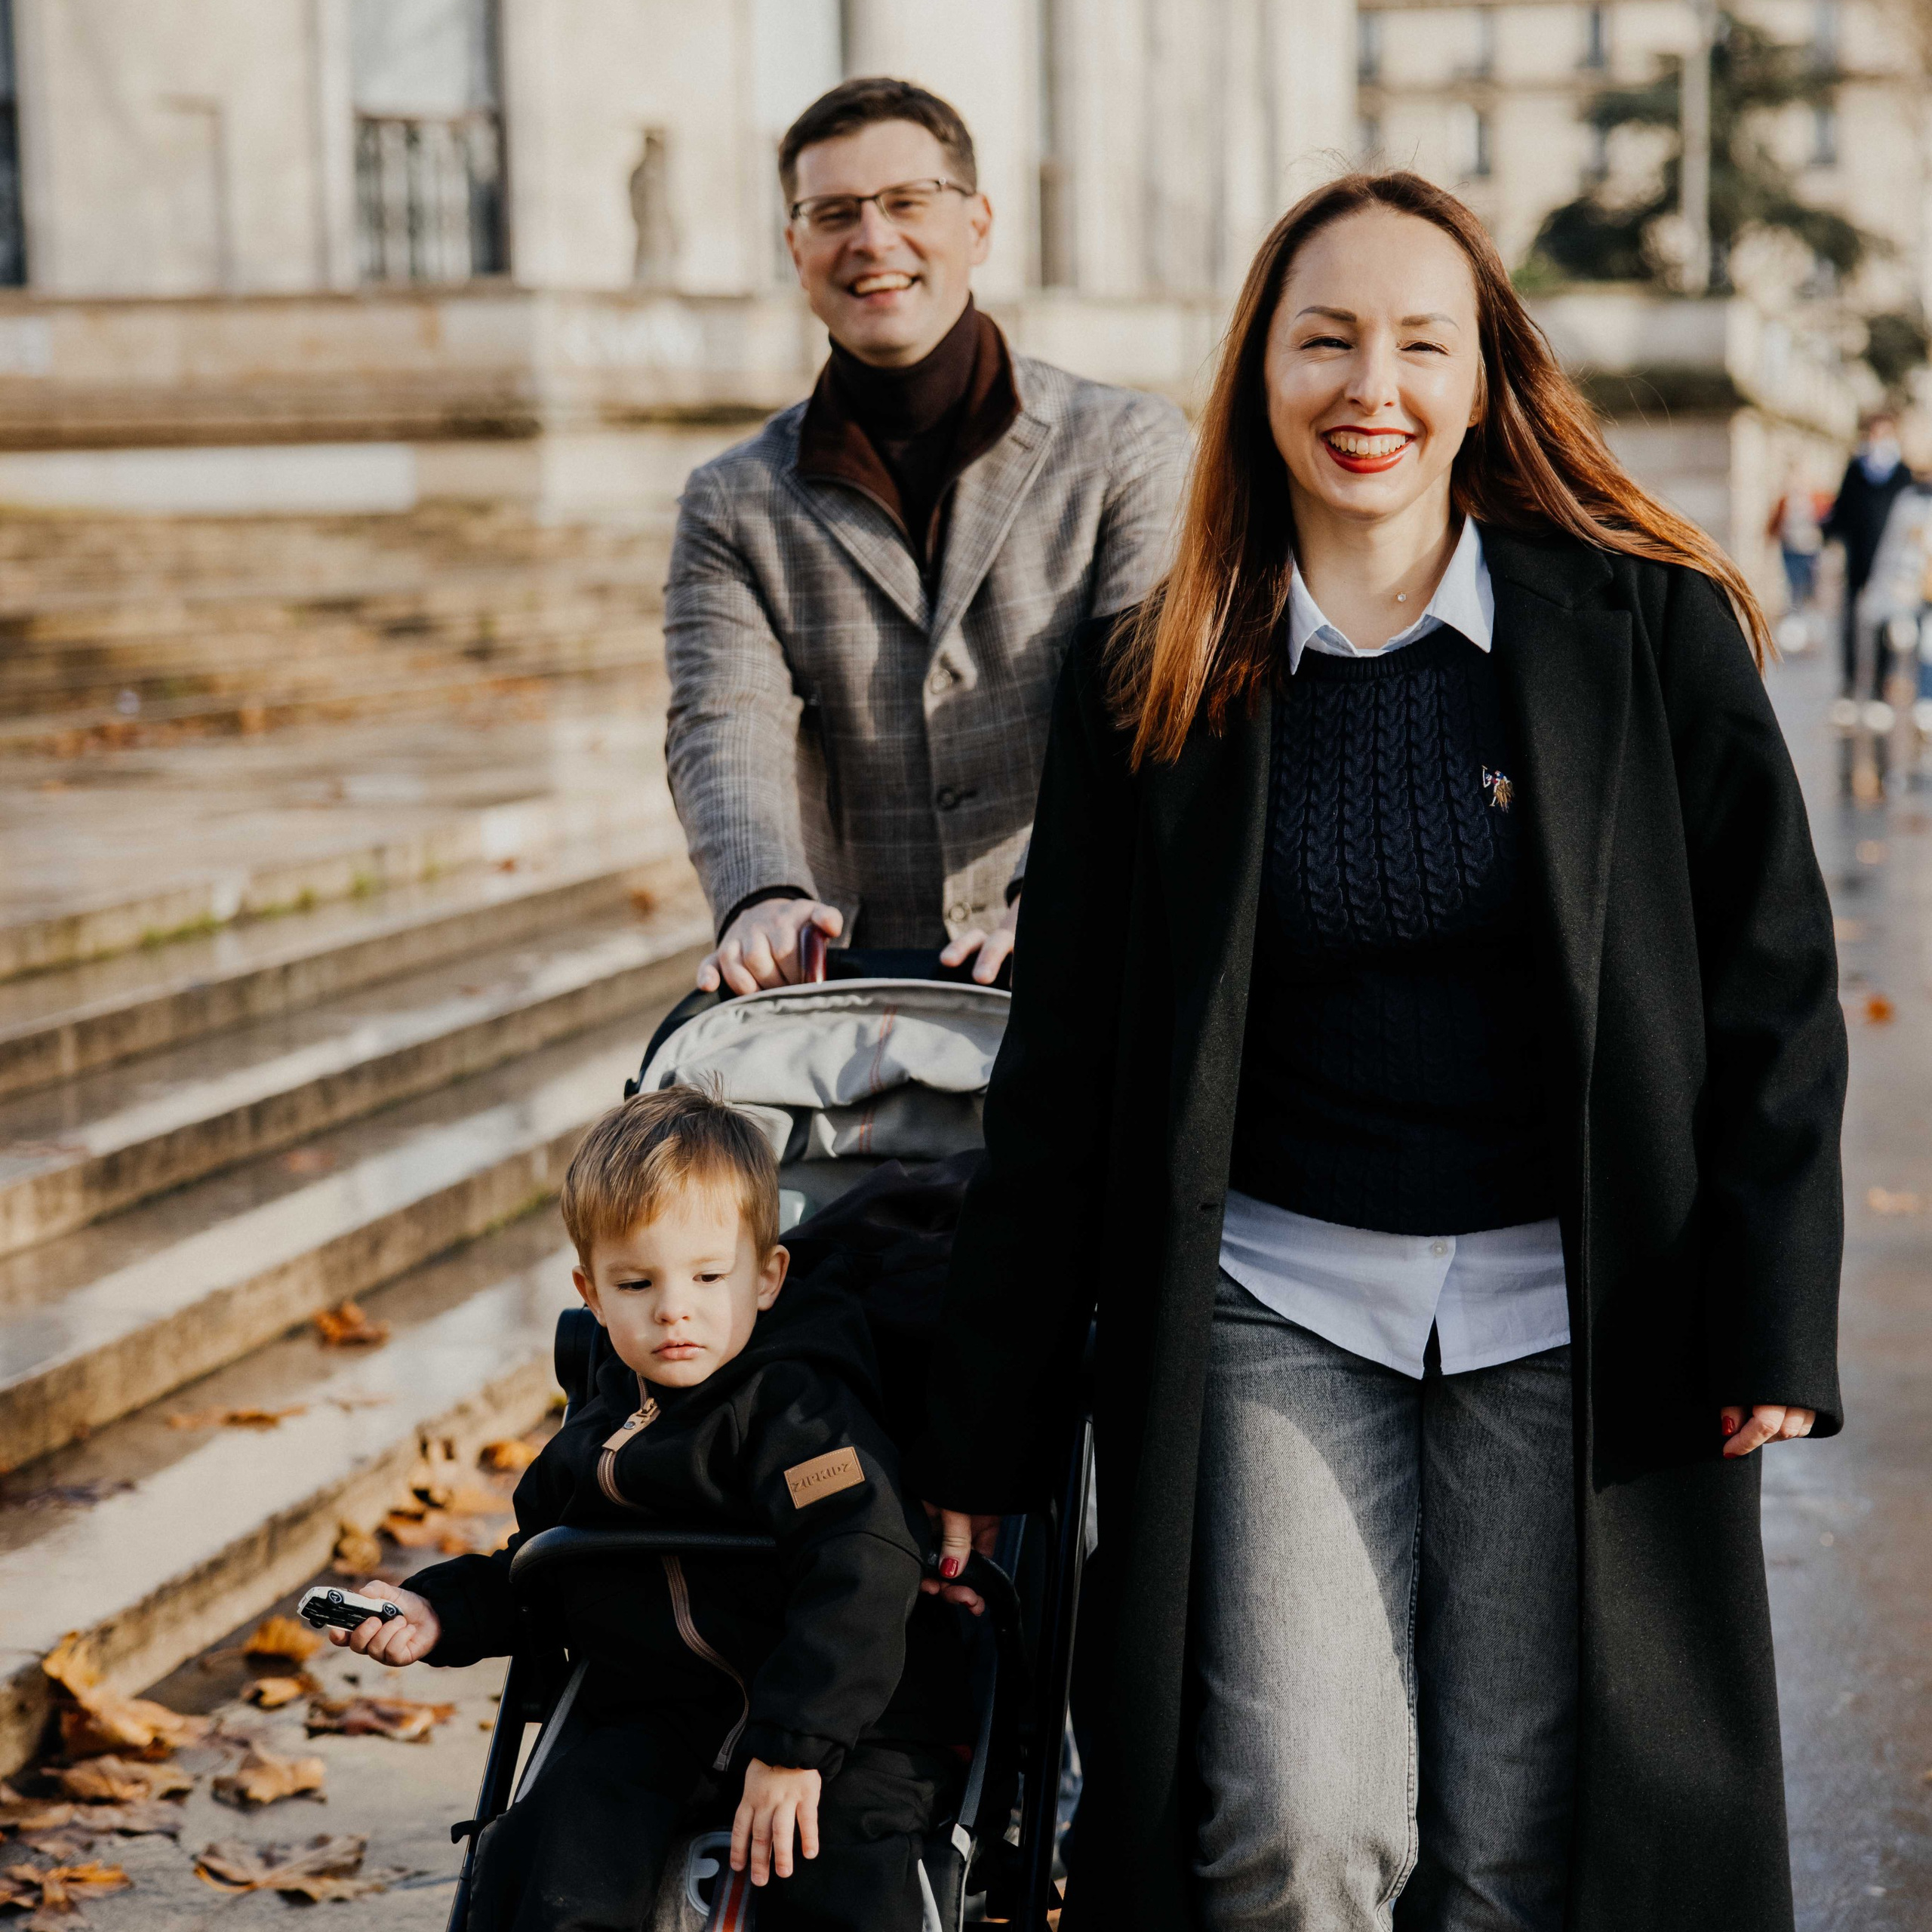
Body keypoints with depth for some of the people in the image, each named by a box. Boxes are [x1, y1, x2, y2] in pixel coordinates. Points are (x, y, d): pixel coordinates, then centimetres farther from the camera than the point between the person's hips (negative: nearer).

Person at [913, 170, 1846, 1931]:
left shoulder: (1649, 629, -1)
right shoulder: (1152, 684, 3)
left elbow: (1773, 984, 1)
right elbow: (1062, 1072, 6)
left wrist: (1771, 1319, -8)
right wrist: (980, 1441, 5)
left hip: (1567, 1313, -1)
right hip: (1274, 1299, 1)